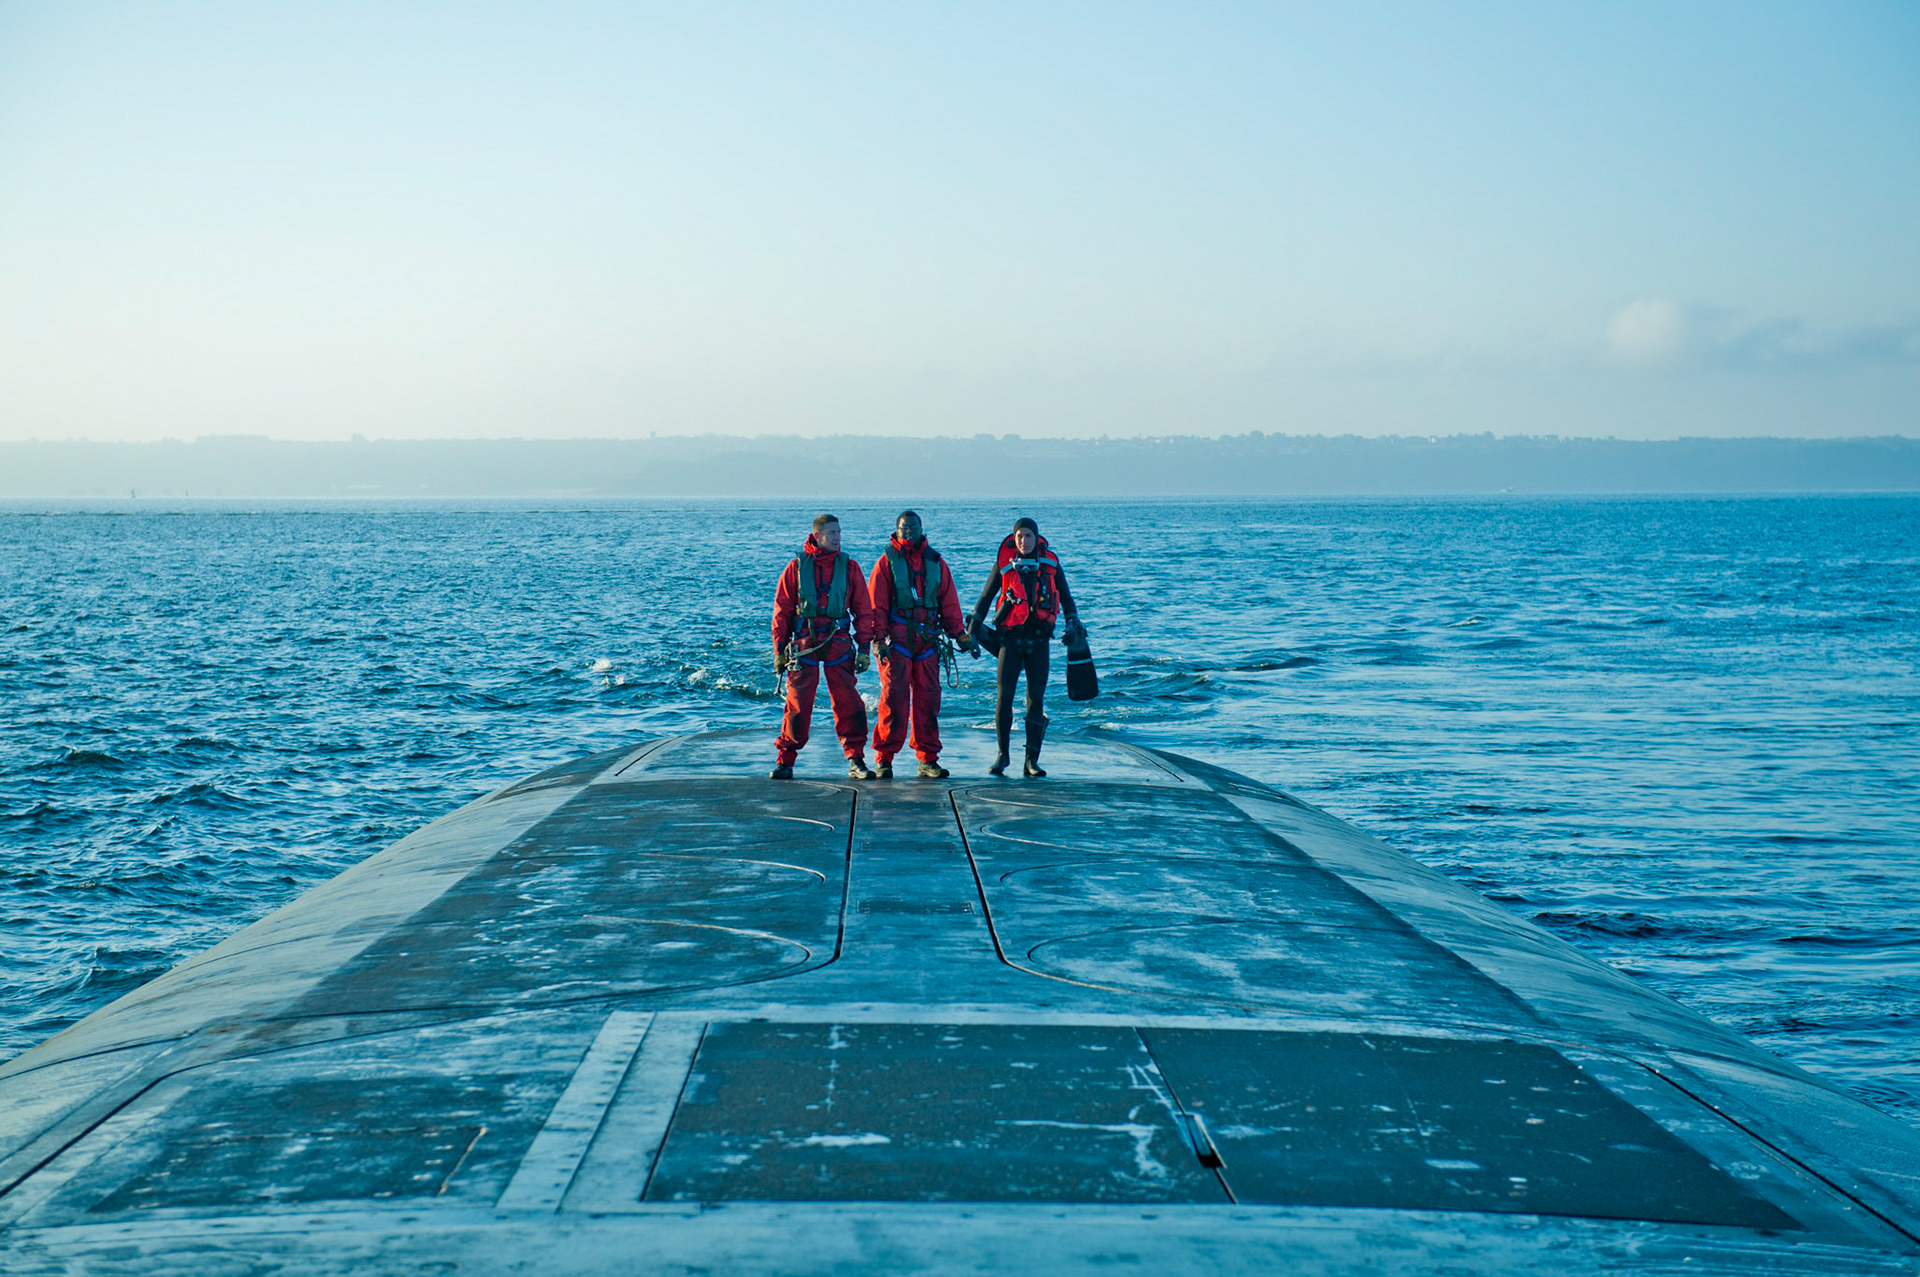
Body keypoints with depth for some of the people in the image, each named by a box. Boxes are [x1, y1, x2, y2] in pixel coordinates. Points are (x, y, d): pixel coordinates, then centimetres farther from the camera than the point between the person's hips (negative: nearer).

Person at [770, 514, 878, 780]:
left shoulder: (849, 567, 7)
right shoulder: (796, 567, 4)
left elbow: (863, 609, 9)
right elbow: (782, 610, 8)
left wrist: (864, 647, 3)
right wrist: (779, 650, 5)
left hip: (838, 643, 1)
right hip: (804, 644, -1)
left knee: (848, 703, -3)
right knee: (797, 704, -2)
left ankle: (856, 761, 6)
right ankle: (785, 761, 8)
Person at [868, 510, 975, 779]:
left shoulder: (936, 563, 13)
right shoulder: (886, 562, 3)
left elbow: (949, 603, 15)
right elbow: (876, 605, -1)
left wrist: (960, 635, 7)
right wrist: (878, 639, -10)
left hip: (927, 641, 3)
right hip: (896, 641, -3)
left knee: (928, 699, 3)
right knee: (894, 698, -8)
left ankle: (928, 759, 9)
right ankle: (884, 759, -3)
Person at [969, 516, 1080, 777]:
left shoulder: (1050, 564, 6)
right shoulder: (1004, 564, 3)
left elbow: (1065, 596, 16)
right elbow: (986, 597, 11)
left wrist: (1073, 624, 7)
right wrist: (974, 630, 7)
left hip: (1038, 639, 1)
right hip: (1011, 637, -1)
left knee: (1036, 699, -1)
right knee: (1004, 696, -6)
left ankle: (1032, 761, 3)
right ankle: (1002, 755, 8)